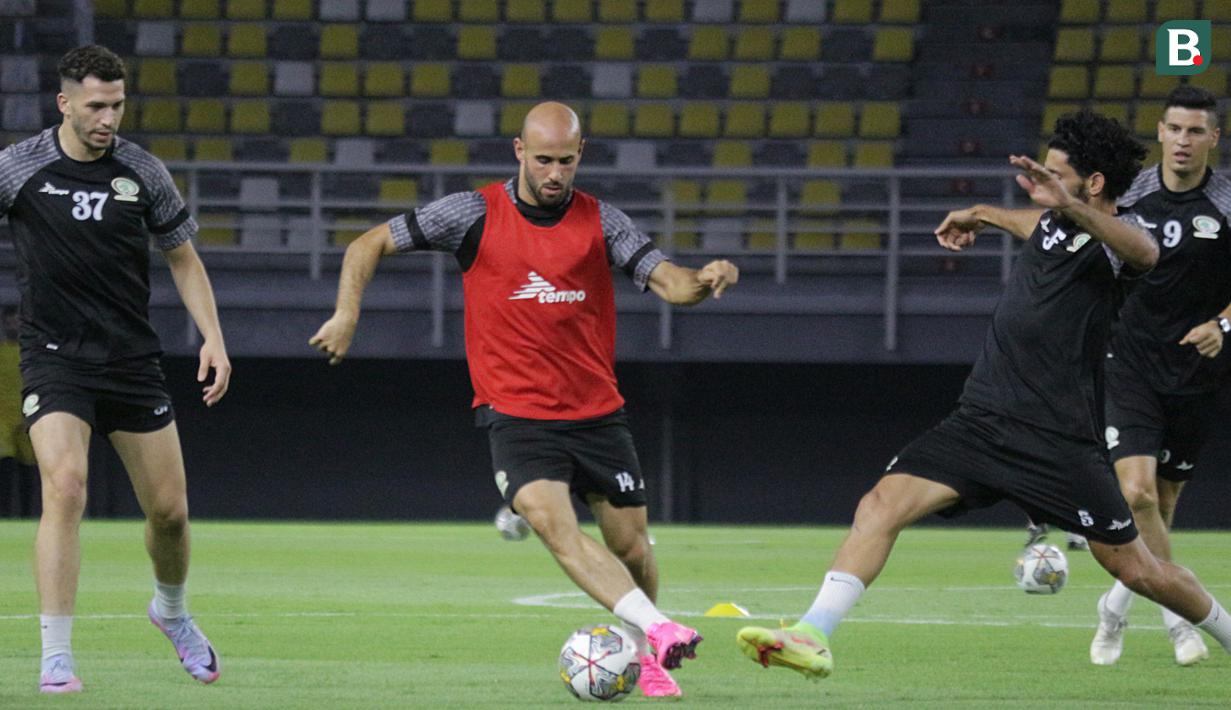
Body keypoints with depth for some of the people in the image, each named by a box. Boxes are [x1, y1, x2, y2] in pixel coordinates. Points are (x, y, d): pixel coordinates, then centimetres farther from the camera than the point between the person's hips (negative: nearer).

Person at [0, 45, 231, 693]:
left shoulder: (143, 172, 0)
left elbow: (182, 258, 11)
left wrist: (213, 338, 1)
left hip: (132, 360, 3)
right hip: (53, 358, -3)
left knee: (169, 510, 5)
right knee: (64, 490, -23)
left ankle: (172, 612, 37)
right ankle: (56, 657, -19)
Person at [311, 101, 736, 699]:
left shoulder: (600, 220, 2)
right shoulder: (476, 213, -2)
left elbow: (666, 281, -6)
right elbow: (370, 245, 4)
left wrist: (703, 282, -29)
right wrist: (347, 315, -9)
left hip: (597, 413, 3)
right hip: (517, 415, -3)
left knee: (630, 547, 3)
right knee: (553, 522, -27)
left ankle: (643, 658, 27)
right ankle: (660, 629, -39)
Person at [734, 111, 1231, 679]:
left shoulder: (1111, 237, -12)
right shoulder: (1056, 224, 11)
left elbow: (1145, 251, -40)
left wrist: (1066, 204, -54)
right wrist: (982, 215, 46)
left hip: (1058, 438, -6)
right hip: (981, 420, 6)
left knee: (1134, 568, 3)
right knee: (883, 503, -14)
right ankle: (813, 637, -22)